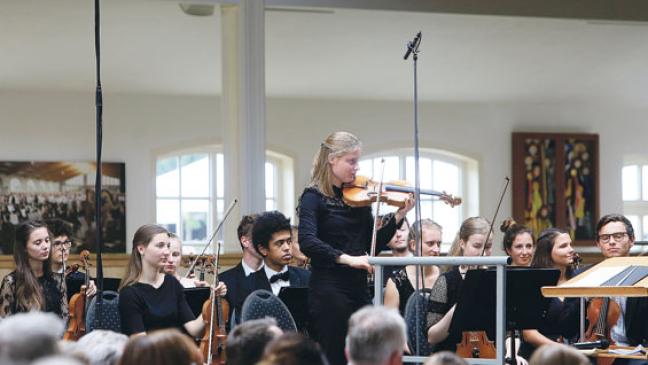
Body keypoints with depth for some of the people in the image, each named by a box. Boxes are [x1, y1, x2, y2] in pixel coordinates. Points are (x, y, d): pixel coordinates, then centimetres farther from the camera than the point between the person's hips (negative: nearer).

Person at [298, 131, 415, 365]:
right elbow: (307, 242, -22)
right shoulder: (314, 197, -6)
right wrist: (346, 258, -31)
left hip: (358, 290, 6)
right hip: (329, 291, -6)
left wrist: (399, 217, -2)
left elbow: (373, 246, 11)